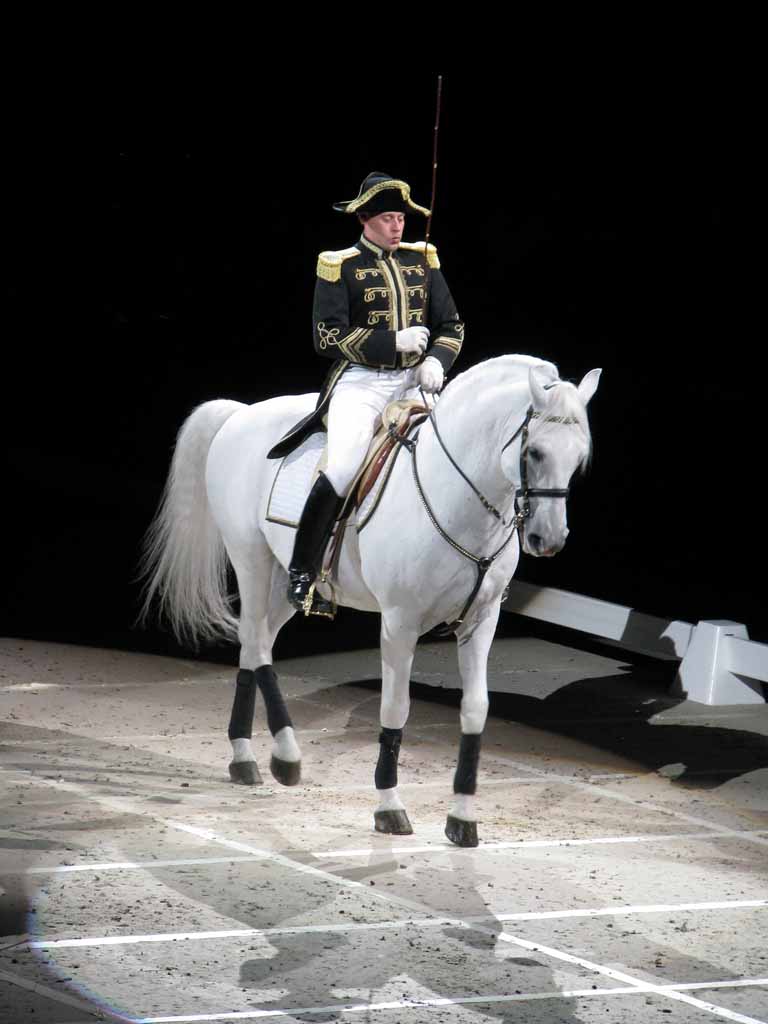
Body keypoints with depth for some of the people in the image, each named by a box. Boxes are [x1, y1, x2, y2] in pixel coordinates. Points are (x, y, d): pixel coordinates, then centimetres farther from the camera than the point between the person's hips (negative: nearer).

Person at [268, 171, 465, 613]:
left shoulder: (422, 260, 13)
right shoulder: (339, 267, -1)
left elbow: (452, 326, 14)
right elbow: (329, 337, -8)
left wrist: (437, 361, -8)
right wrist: (393, 342, -16)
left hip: (414, 380, 5)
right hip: (360, 382, -5)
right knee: (342, 469, -28)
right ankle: (302, 572, -13)